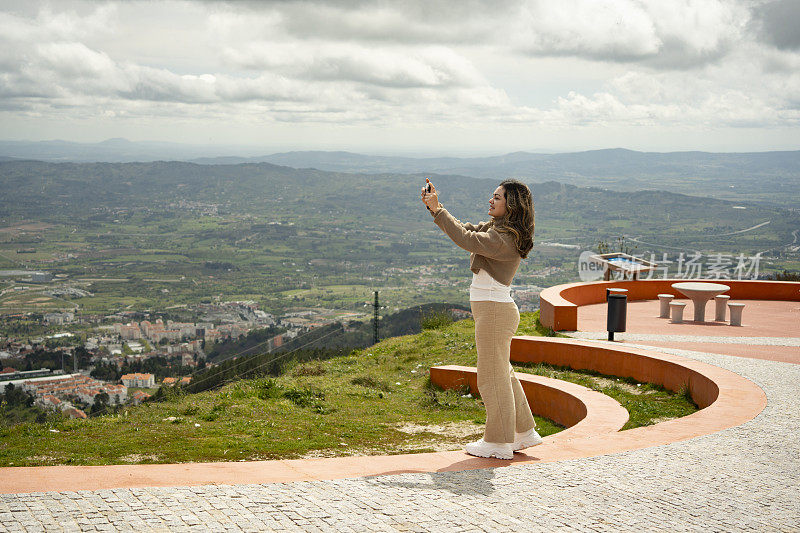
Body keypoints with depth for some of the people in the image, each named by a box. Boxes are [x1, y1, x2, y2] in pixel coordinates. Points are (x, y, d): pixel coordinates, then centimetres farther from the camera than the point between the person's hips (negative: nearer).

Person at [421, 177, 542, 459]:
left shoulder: (507, 238, -19)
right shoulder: (494, 228, 12)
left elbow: (467, 240, -26)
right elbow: (465, 230, 16)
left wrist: (437, 209, -20)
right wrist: (434, 206, 5)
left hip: (494, 310, -10)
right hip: (491, 309, 10)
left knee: (493, 377, 0)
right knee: (502, 374, 18)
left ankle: (499, 443, 10)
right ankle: (524, 432, 27)